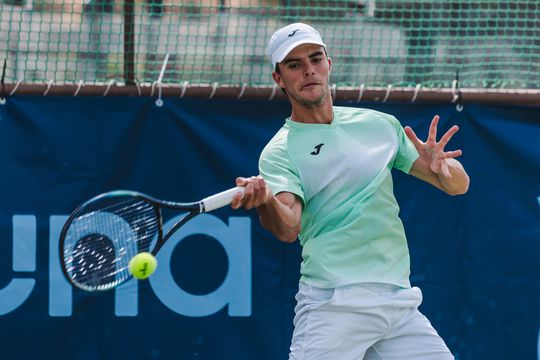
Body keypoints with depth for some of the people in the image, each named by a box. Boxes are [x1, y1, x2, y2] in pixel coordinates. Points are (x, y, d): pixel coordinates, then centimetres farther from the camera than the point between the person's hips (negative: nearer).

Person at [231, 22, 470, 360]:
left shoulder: (381, 125, 13)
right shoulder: (279, 152, 0)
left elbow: (459, 185, 13)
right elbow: (288, 228, -17)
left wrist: (441, 167, -11)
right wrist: (265, 201, -40)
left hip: (400, 304, 4)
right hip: (333, 307, -4)